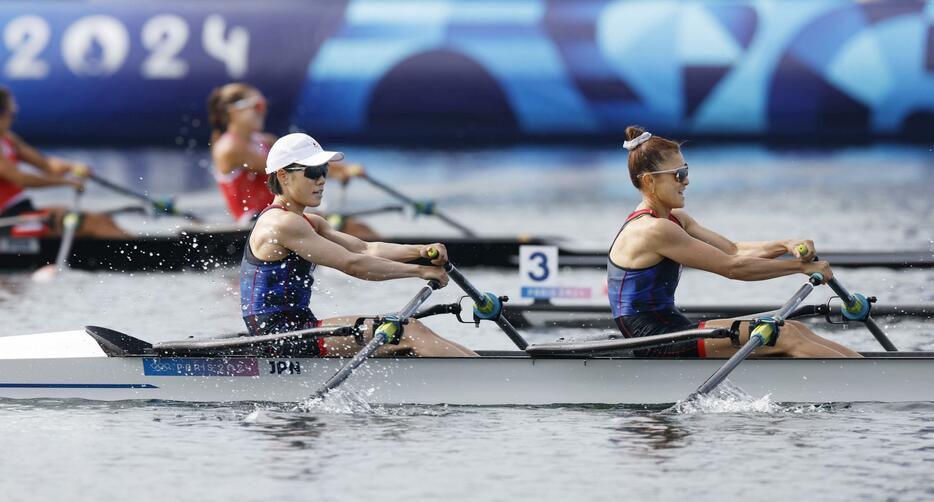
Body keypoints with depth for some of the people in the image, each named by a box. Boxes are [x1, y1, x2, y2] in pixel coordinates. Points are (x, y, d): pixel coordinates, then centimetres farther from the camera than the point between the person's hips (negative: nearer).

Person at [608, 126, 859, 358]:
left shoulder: (673, 219, 15)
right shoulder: (654, 230, -18)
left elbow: (733, 250, 10)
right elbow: (732, 267, -16)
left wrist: (787, 245, -8)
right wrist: (802, 266, -9)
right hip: (659, 346, -10)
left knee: (795, 330, 1)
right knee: (785, 337, -15)